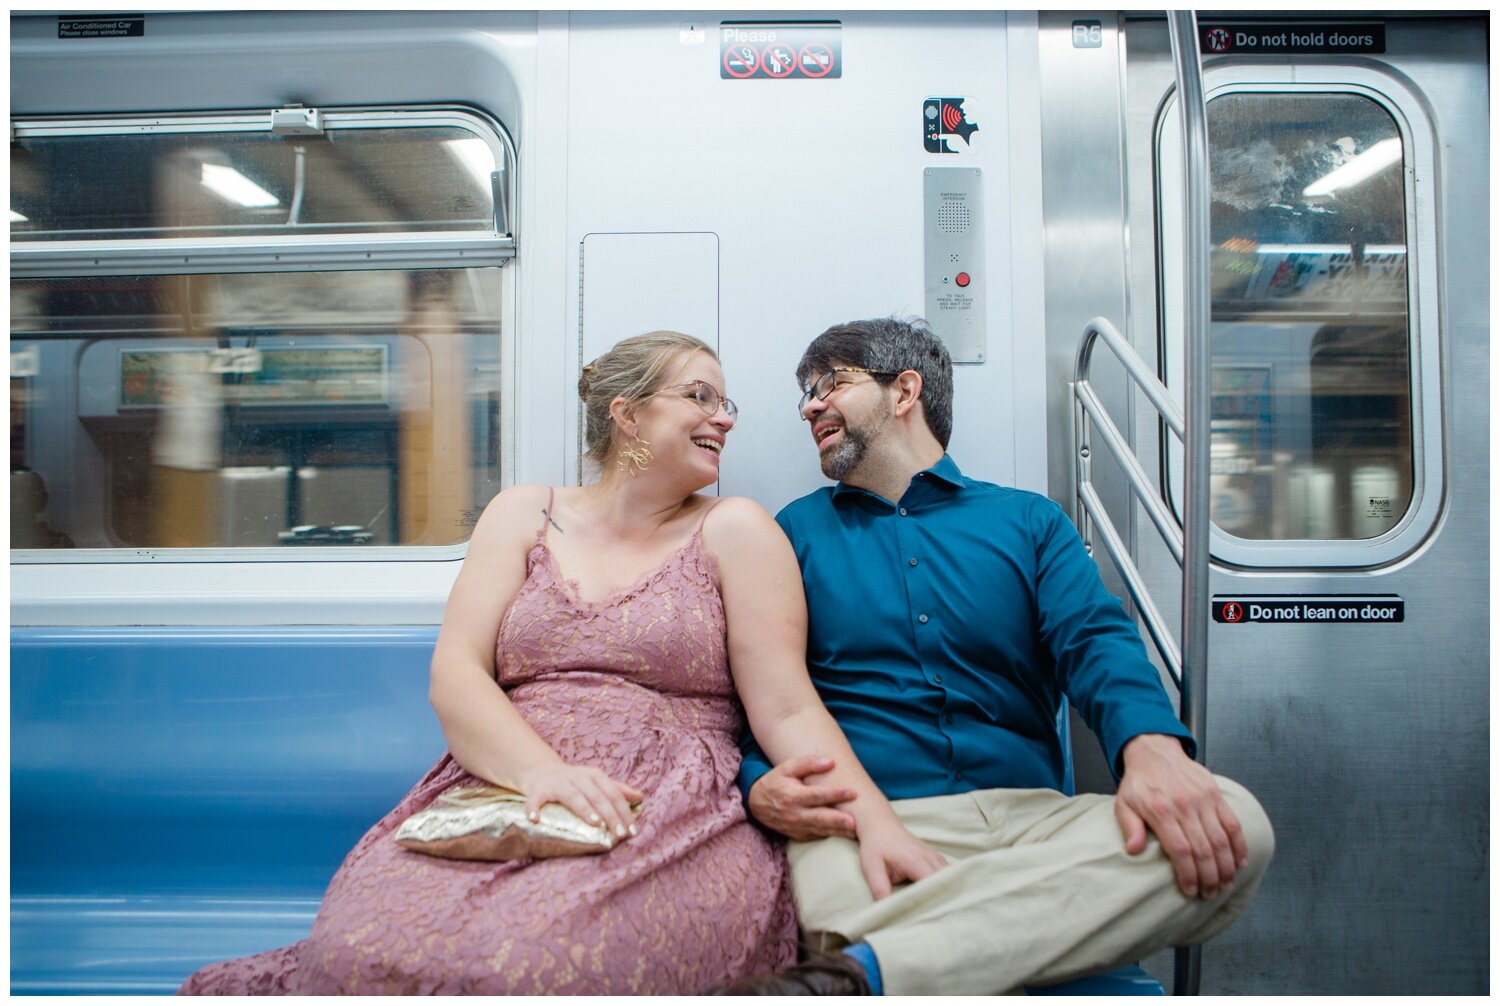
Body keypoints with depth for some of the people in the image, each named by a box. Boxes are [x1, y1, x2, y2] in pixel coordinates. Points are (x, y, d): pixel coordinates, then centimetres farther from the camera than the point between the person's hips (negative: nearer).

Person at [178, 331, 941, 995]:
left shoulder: (735, 531, 8)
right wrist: (540, 770, -15)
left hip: (676, 815, -1)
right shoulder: (525, 515, 14)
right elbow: (454, 674, 4)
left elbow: (788, 710, 0)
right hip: (504, 794, 2)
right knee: (363, 947, -28)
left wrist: (875, 819, -17)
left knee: (531, 961, -33)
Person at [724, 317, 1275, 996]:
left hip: (1029, 816, 6)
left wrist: (1151, 747, -22)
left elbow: (1095, 642, 1)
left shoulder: (1028, 521, 18)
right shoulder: (797, 532, 16)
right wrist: (758, 787, -13)